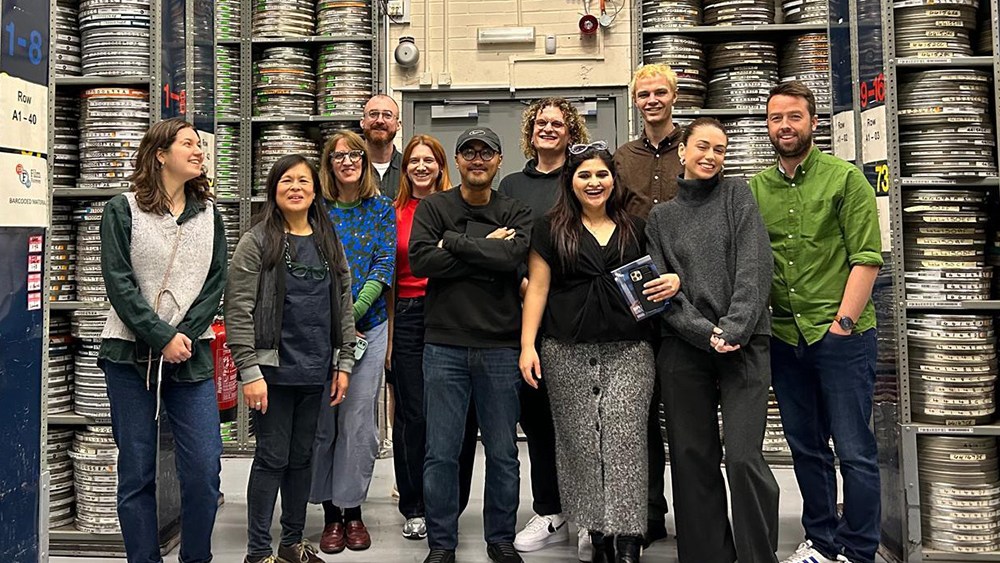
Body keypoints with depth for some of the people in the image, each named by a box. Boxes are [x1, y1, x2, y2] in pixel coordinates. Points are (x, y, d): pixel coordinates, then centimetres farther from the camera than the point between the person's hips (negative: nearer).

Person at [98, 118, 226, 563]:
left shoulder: (209, 214, 10)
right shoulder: (122, 210, 1)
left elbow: (215, 282, 5)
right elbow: (119, 283, -6)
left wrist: (185, 336, -8)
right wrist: (163, 338, -12)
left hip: (191, 354, 2)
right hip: (131, 353, -2)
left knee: (204, 470, -2)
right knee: (136, 471, 5)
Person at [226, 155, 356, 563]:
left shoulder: (329, 243, 11)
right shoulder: (257, 241, -4)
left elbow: (343, 306, 12)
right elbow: (238, 311, -10)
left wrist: (343, 364, 7)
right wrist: (249, 372, -15)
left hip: (315, 371, 5)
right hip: (273, 368, -4)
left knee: (302, 457, 14)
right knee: (272, 458, 2)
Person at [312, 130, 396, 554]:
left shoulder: (381, 208, 6)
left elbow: (384, 264, -2)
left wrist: (353, 312, -13)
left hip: (368, 324, 0)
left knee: (358, 420, 1)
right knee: (323, 421, 5)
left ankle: (352, 509, 16)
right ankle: (330, 513, 18)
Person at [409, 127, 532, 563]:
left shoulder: (515, 213, 8)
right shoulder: (433, 208, 6)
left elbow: (514, 256, -13)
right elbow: (420, 260, -10)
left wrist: (454, 242, -10)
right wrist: (486, 250, -10)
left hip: (500, 346, 1)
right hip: (444, 346, 0)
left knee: (503, 453, 10)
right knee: (440, 453, 5)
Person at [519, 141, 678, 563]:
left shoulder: (635, 229, 13)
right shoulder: (550, 229, 7)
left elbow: (654, 279, 20)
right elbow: (537, 289, 5)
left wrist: (672, 282, -4)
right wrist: (527, 345, -3)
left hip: (629, 352, 1)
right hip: (568, 354, 0)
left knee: (625, 442, -5)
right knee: (580, 444, 3)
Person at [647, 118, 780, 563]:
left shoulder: (738, 195, 9)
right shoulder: (661, 216, 13)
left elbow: (755, 268, -2)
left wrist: (732, 330, -14)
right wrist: (705, 334, -10)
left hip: (744, 343, -2)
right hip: (683, 348, 2)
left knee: (744, 457, -9)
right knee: (692, 457, 5)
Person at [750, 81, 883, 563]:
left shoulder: (845, 178, -2)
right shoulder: (754, 189, 9)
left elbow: (867, 257, -8)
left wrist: (843, 321, -13)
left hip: (841, 336, -4)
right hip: (785, 338, 5)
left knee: (854, 451, 2)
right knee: (806, 448, 15)